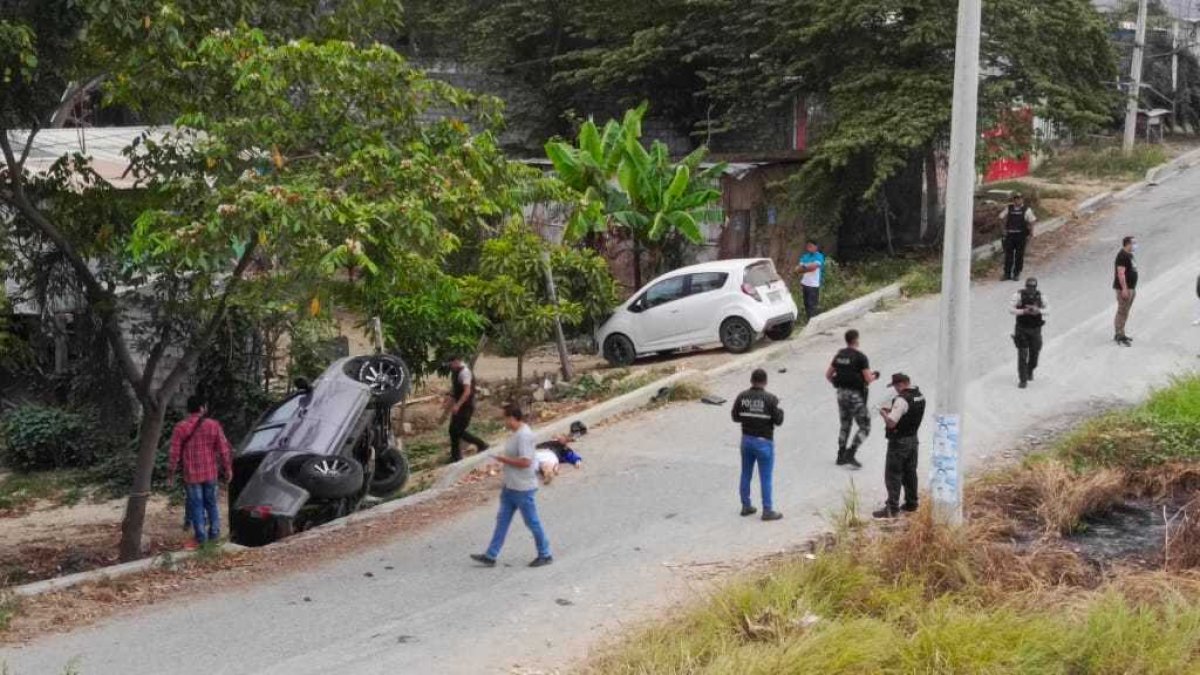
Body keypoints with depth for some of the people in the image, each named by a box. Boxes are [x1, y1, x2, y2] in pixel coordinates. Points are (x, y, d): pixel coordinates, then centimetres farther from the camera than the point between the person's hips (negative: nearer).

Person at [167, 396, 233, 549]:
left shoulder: (180, 428, -9)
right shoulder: (213, 425, -4)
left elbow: (174, 453, -8)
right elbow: (224, 449, -2)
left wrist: (170, 474, 2)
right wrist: (228, 468, 10)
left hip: (191, 474, -2)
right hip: (211, 472, 2)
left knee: (196, 505, 6)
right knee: (211, 503, 16)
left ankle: (201, 537, 8)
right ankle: (214, 534, 21)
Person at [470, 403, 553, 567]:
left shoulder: (523, 435, -23)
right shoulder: (517, 433, 8)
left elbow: (525, 461, -28)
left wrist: (504, 460, -19)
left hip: (523, 488, -10)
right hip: (510, 486, 10)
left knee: (532, 522, 3)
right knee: (502, 520, 12)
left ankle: (545, 555, 18)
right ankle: (491, 556, 17)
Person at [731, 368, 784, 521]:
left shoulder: (742, 397, -3)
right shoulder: (770, 398, -17)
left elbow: (735, 417, 3)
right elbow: (778, 420, -14)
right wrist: (779, 410, 6)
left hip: (746, 439, 5)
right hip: (763, 441, -5)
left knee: (746, 474, 16)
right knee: (765, 477, 2)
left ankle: (746, 506, 25)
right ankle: (767, 511, 6)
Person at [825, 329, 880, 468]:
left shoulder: (839, 355, 7)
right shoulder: (861, 357, -14)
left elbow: (828, 375, 10)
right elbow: (868, 379, -17)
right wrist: (874, 376, 4)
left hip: (841, 394, 7)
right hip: (856, 395, -7)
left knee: (845, 426, 20)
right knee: (865, 428, 2)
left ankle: (841, 456, 20)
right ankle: (850, 454, -9)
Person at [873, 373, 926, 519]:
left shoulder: (902, 399, -23)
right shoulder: (920, 396, 5)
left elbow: (891, 423, -26)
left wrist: (883, 413, -6)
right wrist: (893, 410, 11)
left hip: (899, 441, -9)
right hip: (913, 439, 9)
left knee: (893, 475, -3)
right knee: (910, 473, 18)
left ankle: (892, 508, -4)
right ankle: (911, 503, 26)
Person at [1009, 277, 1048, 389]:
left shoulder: (1040, 296, -3)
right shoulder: (1019, 295, -12)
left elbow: (1047, 309, -1)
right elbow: (1011, 309, -15)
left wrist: (1038, 311, -23)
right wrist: (1023, 311, -30)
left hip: (1035, 329, 3)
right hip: (1021, 329, -3)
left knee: (1034, 353, 11)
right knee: (1022, 354, -8)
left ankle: (1030, 371, 42)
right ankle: (1023, 380, -2)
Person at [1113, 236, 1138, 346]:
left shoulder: (1129, 255, 15)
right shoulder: (1122, 256, -18)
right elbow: (1121, 273, -24)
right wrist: (1124, 288, -27)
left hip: (1130, 288, 10)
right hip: (1124, 288, -10)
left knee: (1125, 312, 14)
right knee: (1122, 312, -9)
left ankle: (1120, 334, 21)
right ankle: (1119, 337, -8)